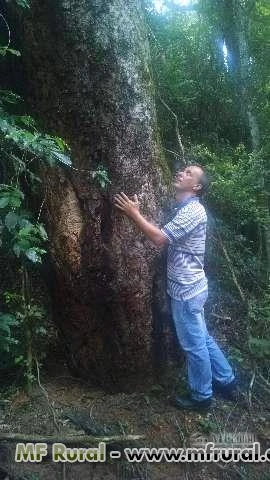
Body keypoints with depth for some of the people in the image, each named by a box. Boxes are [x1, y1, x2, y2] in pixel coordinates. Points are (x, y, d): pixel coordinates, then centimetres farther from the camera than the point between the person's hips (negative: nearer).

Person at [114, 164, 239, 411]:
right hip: (190, 287, 10)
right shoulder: (184, 209, 13)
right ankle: (227, 382, 37)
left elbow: (160, 238, -24)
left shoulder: (193, 210, -19)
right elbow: (164, 235, 13)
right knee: (202, 339, 21)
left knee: (194, 345, 7)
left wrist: (134, 213, -15)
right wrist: (137, 213, 10)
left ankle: (201, 396, 26)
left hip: (186, 290, -10)